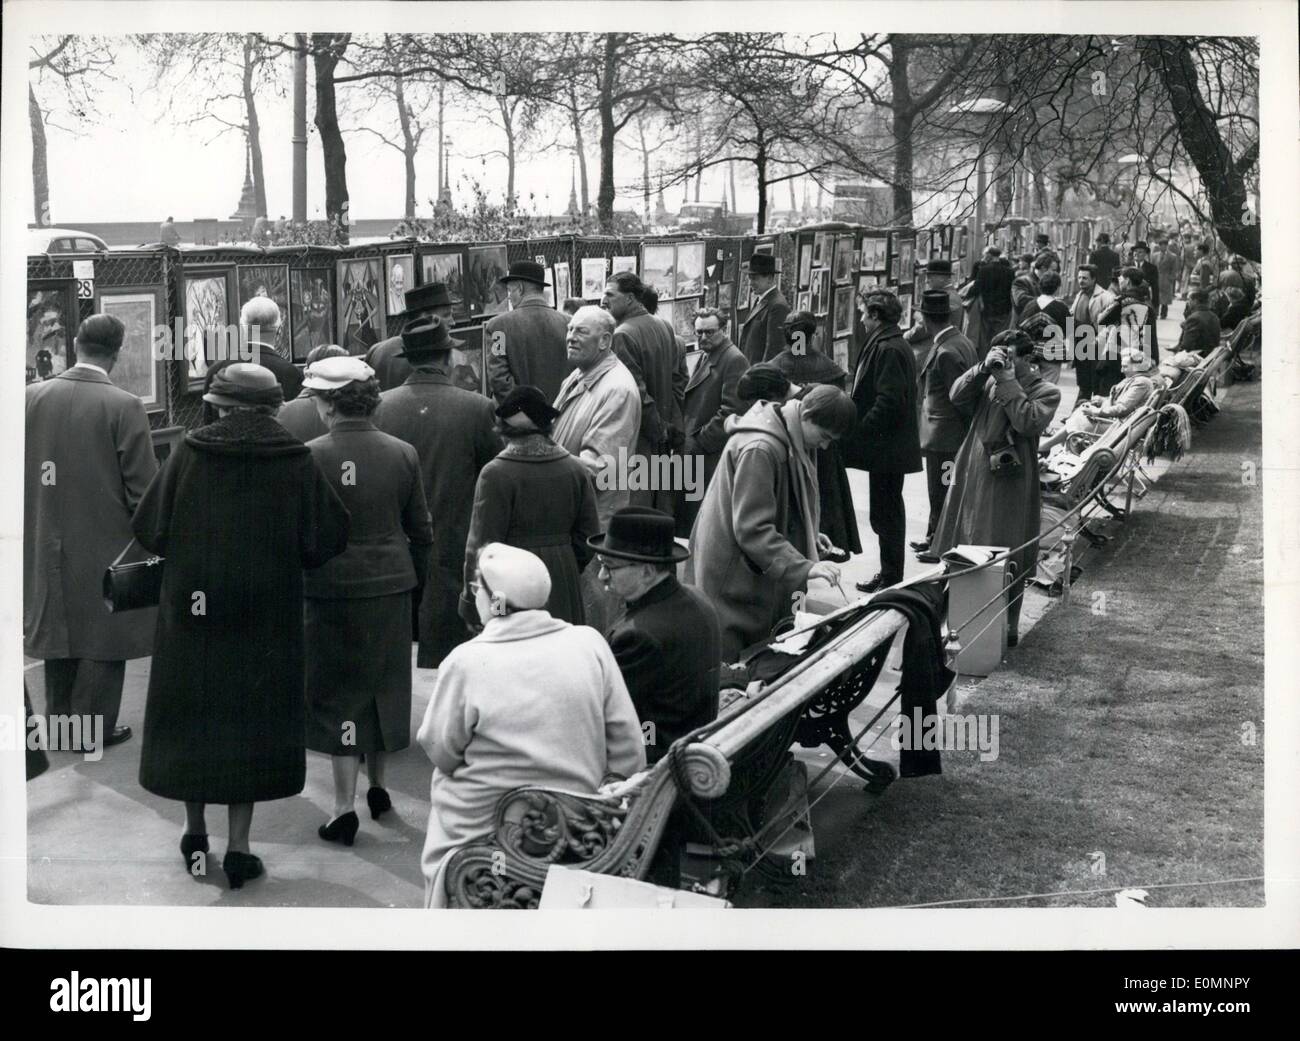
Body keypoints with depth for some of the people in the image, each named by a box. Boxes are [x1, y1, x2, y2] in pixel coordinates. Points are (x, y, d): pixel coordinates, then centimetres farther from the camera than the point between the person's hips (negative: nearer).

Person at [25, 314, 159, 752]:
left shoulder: (32, 396, -4)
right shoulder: (124, 406, -17)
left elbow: (17, 466, 4)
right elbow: (143, 485, -15)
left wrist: (35, 515, 16)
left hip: (46, 540, 5)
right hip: (104, 542, -4)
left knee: (59, 627, 19)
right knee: (102, 634, 8)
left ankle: (59, 719, 30)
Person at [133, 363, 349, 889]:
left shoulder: (190, 452, -6)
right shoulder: (296, 461, -6)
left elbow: (149, 529, -5)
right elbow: (328, 535, -6)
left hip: (192, 606, 0)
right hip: (266, 618, 0)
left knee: (191, 711, 16)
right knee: (251, 716, 8)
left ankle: (195, 831, 26)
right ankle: (238, 847, 8)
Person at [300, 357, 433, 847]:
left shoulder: (311, 457, -13)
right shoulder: (402, 454, -1)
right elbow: (421, 530, 5)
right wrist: (415, 582, 16)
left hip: (333, 588, -4)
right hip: (391, 586, 4)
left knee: (338, 695, 4)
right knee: (383, 685, 18)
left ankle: (344, 807, 4)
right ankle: (378, 786, 32)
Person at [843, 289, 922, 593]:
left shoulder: (888, 349, -17)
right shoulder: (897, 346, 15)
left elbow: (888, 400, -23)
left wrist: (861, 432, -18)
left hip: (885, 448, -11)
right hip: (890, 446, 11)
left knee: (885, 512, -3)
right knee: (889, 511, 16)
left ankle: (891, 577, 4)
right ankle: (891, 574, 25)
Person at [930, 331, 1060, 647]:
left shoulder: (1046, 392, -2)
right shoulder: (989, 381, 9)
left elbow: (1029, 422, -19)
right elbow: (957, 396, -3)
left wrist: (1009, 383, -15)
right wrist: (984, 368, -13)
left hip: (1009, 485, -5)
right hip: (972, 476, 5)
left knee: (1005, 561, -1)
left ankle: (1007, 626, 11)